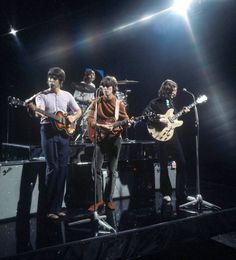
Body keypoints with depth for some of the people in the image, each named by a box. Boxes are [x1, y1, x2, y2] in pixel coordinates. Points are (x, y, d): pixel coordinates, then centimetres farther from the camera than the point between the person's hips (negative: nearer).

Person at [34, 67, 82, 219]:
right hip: (48, 131, -3)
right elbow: (39, 109, -15)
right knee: (53, 168, -8)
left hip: (64, 132, 4)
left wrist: (73, 118, -5)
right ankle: (49, 208, 3)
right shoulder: (42, 95, 3)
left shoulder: (67, 95, 12)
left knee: (63, 168, 3)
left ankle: (58, 207, 14)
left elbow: (79, 111, 15)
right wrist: (38, 112, -38)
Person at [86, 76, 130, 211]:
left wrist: (114, 125, -20)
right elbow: (90, 119, -2)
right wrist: (101, 126, -20)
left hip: (114, 139, 0)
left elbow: (125, 119, -1)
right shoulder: (96, 102, 5)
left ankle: (109, 199, 16)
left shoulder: (119, 103, 4)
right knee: (96, 168, -6)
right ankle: (99, 200, 3)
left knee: (112, 170, 5)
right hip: (100, 138, 0)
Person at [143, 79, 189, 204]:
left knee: (181, 163, 4)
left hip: (173, 136, 7)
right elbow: (145, 115, -18)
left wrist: (182, 112, 7)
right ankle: (166, 193, 17)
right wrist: (159, 120, -22)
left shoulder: (171, 101, 14)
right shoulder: (155, 102, -7)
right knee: (164, 166, 2)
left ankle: (181, 193, 15)